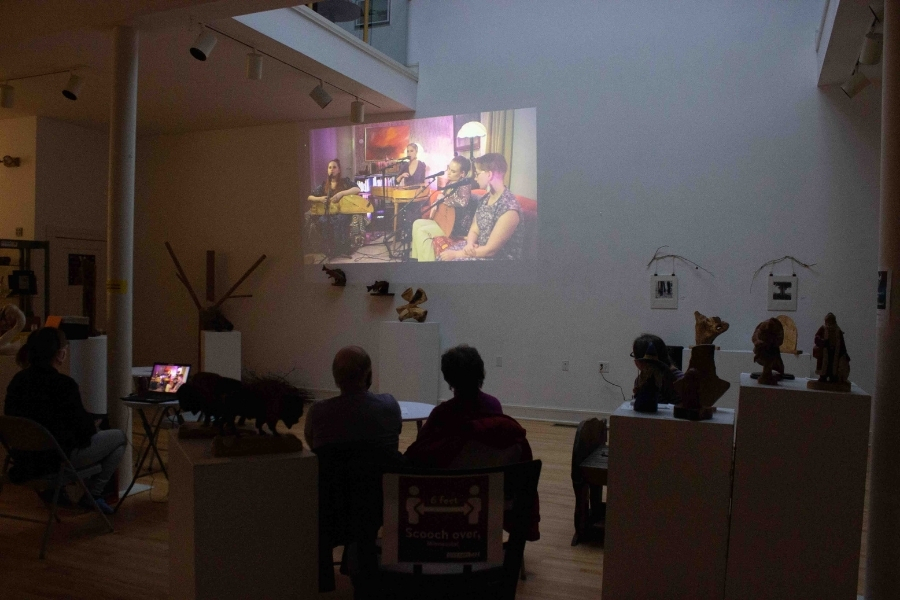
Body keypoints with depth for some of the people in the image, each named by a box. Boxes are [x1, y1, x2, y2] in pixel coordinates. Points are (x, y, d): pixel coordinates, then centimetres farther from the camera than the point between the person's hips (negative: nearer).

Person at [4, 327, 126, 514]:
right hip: (56, 460, -8)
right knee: (118, 437, 10)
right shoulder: (63, 384, -23)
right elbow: (83, 426, -16)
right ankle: (93, 494, 11)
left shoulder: (18, 380, 0)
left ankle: (51, 488, 27)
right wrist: (92, 428, 9)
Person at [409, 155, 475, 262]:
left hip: (459, 225, -10)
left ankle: (425, 260, -15)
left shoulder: (464, 184, -15)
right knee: (417, 224, 6)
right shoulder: (450, 183, 10)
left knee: (422, 231, -20)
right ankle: (416, 257, 7)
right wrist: (436, 205, 6)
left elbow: (463, 202, -35)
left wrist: (442, 198, -19)